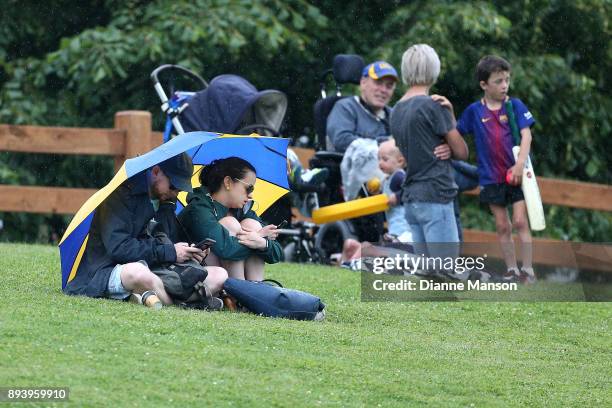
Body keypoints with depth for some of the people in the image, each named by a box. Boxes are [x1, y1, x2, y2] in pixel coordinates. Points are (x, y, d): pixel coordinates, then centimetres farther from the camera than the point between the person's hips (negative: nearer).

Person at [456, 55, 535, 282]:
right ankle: (511, 270, 15)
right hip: (491, 177, 2)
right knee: (502, 226, 7)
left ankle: (527, 270, -1)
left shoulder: (515, 105, -2)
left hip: (516, 173, -2)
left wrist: (520, 164, -19)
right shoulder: (474, 111, 3)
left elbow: (526, 136, -7)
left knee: (520, 221, -6)